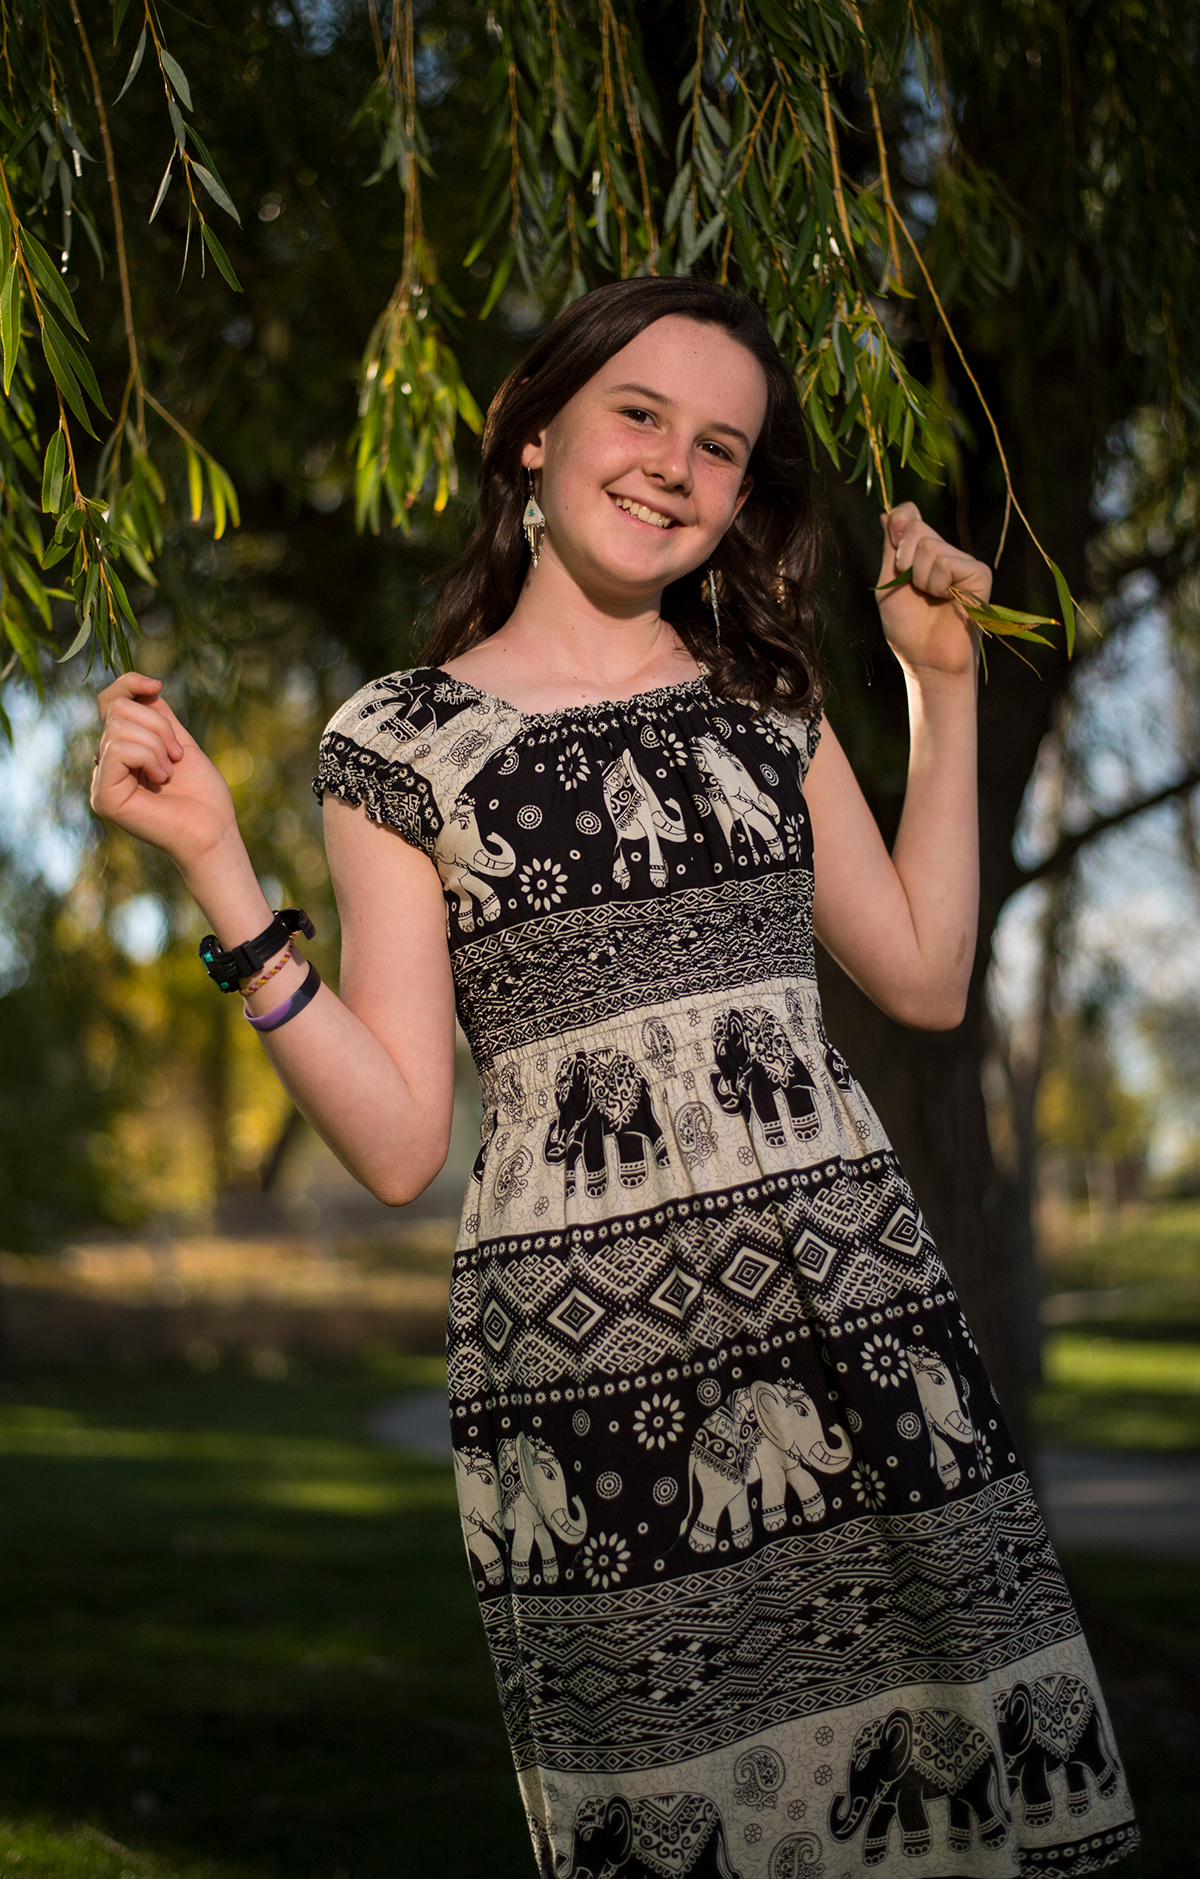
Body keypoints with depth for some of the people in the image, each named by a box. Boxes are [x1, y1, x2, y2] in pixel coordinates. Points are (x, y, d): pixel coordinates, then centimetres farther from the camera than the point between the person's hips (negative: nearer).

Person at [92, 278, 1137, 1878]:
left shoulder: (760, 697, 14)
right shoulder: (400, 744, 3)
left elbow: (925, 976, 15)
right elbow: (397, 1143, -2)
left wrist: (944, 682, 16)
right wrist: (218, 867, -10)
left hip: (855, 1310, 3)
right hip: (583, 1347, -3)